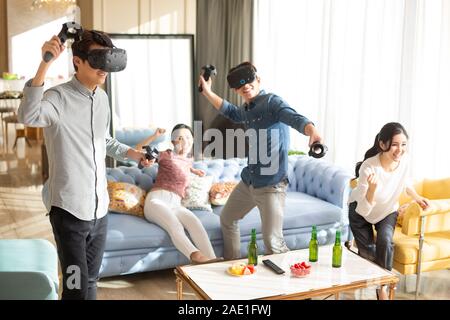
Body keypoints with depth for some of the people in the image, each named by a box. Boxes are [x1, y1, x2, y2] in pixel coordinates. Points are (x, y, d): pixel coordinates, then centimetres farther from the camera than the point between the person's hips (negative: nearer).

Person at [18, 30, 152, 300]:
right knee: (77, 287, -4)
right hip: (69, 207, -7)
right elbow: (28, 116, -39)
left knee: (91, 281, 18)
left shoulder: (102, 98, 8)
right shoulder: (59, 98, -15)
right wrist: (45, 64, -46)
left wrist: (132, 153, 10)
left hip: (99, 206, 7)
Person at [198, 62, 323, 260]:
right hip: (248, 182, 9)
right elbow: (230, 112, 36)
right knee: (227, 219, 25)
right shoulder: (246, 110, 11)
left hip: (271, 184, -9)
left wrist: (312, 131, -54)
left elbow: (295, 118, -33)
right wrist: (207, 92, 31)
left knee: (272, 243, -14)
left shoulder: (271, 102, -13)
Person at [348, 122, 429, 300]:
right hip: (361, 210, -2)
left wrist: (416, 197, 7)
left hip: (388, 211, 3)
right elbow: (363, 210, -37)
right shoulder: (369, 168, -38)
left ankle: (382, 286, -4)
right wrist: (372, 188, -51)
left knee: (385, 241, -21)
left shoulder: (404, 160, -24)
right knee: (367, 252, -5)